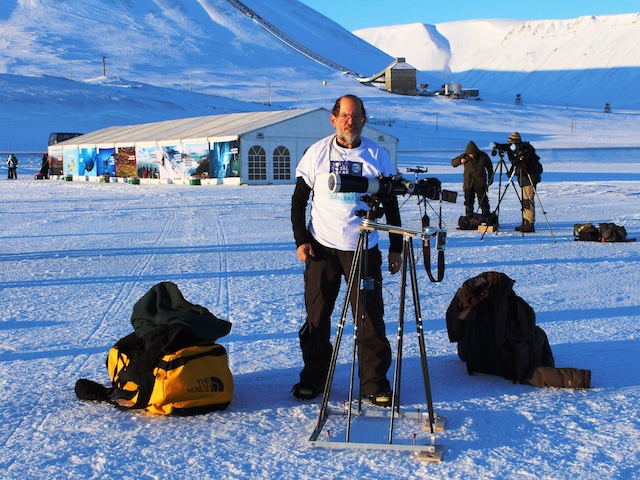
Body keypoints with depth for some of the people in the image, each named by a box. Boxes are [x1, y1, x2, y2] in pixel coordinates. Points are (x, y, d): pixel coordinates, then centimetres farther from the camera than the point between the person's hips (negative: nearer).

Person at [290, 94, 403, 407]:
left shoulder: (377, 155, 3)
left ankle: (375, 382, 10)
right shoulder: (317, 153, 3)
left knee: (371, 317, -1)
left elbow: (390, 205, 9)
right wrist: (301, 239, -3)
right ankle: (314, 376, 20)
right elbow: (299, 200, 8)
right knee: (317, 316, 5)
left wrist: (396, 248, 5)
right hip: (322, 248, 1)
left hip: (365, 250, 0)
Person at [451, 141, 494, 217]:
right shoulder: (464, 156, -1)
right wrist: (460, 161, -13)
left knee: (483, 201, -3)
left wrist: (490, 179, 10)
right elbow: (453, 163, 7)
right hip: (468, 183, 2)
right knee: (468, 202, 4)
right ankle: (469, 217, 13)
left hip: (480, 183, -2)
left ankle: (486, 216, 5)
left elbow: (489, 168, 9)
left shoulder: (483, 156, -4)